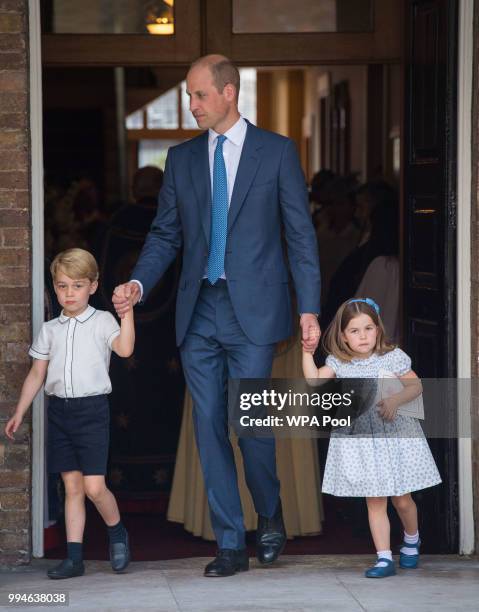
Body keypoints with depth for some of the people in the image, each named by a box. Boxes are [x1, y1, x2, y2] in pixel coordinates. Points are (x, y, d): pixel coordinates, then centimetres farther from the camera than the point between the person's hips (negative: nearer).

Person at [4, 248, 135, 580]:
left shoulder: (101, 321, 0)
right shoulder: (50, 329, 12)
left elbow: (125, 349, -18)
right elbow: (37, 374, 15)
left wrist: (127, 312, -27)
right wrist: (19, 413, 12)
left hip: (92, 408, -4)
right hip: (59, 409, 4)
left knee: (93, 486, -10)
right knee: (72, 487, 5)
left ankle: (117, 533, 17)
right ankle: (74, 556, 6)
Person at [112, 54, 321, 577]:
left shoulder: (276, 152, 2)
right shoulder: (181, 158, 12)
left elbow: (300, 234, 0)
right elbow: (165, 234, 13)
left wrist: (309, 309, -6)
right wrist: (138, 284, -5)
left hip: (253, 313, -4)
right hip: (199, 313, 4)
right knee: (209, 428, 2)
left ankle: (270, 517, 20)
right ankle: (230, 545, 10)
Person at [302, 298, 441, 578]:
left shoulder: (392, 358, -5)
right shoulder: (339, 363, 0)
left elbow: (416, 385, -3)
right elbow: (314, 380, -10)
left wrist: (396, 400, -18)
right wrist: (307, 352, -15)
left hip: (395, 435, -1)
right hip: (360, 441, 1)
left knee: (402, 499, 8)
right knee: (375, 502, 0)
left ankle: (412, 540, 37)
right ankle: (384, 558, 2)